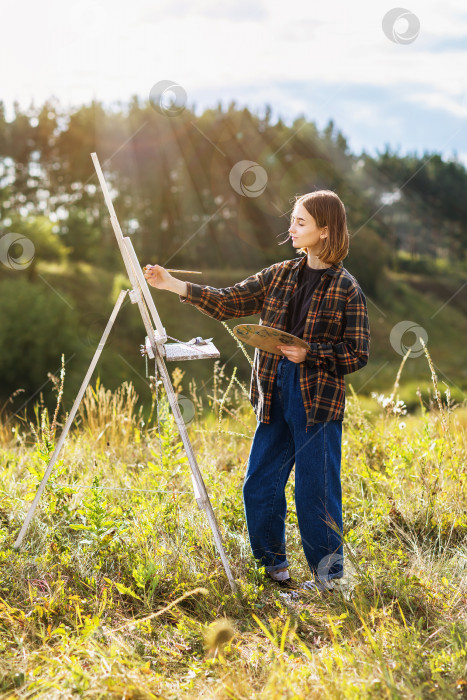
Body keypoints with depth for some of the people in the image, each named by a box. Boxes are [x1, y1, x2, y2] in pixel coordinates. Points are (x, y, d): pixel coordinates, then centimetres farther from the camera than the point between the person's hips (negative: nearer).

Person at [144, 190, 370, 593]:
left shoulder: (346, 289, -6)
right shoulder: (279, 276, 9)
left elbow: (358, 353, -6)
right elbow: (229, 302, 7)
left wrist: (309, 354, -17)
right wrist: (173, 285, -1)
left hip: (318, 402, -6)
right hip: (274, 397, 6)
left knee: (315, 491, -1)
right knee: (259, 485, 10)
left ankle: (329, 575, 17)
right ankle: (273, 566, 28)